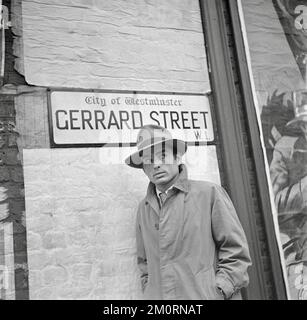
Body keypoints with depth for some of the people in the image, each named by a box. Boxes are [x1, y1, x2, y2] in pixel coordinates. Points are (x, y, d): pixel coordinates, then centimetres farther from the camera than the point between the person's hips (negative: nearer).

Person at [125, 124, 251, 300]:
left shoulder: (209, 193, -3)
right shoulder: (144, 208, 10)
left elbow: (236, 252, -3)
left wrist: (218, 292, -9)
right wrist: (150, 292, 7)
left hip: (205, 296, -3)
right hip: (158, 297, 4)